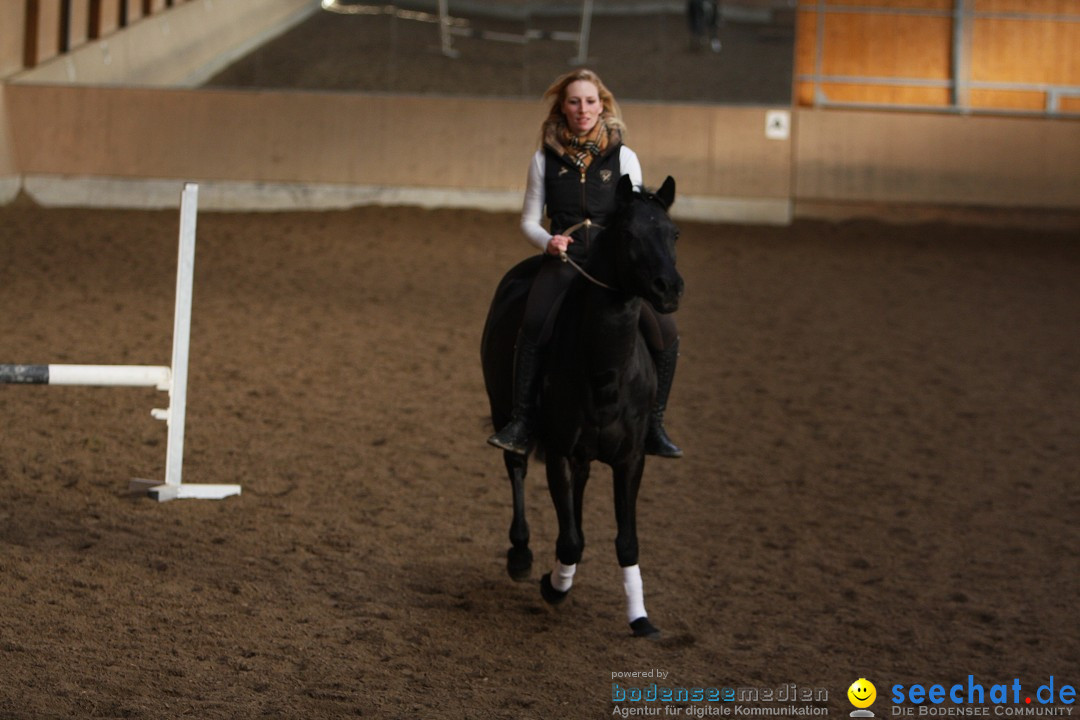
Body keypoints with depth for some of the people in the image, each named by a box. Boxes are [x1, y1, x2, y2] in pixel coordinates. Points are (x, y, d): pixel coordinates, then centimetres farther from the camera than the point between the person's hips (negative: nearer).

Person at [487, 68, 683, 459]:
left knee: (665, 333, -19)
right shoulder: (545, 159, 9)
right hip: (564, 260, -1)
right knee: (533, 326, -32)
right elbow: (529, 220, 11)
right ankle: (521, 424, -25)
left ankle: (654, 427, -3)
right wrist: (547, 240, -11)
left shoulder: (624, 158, 9)